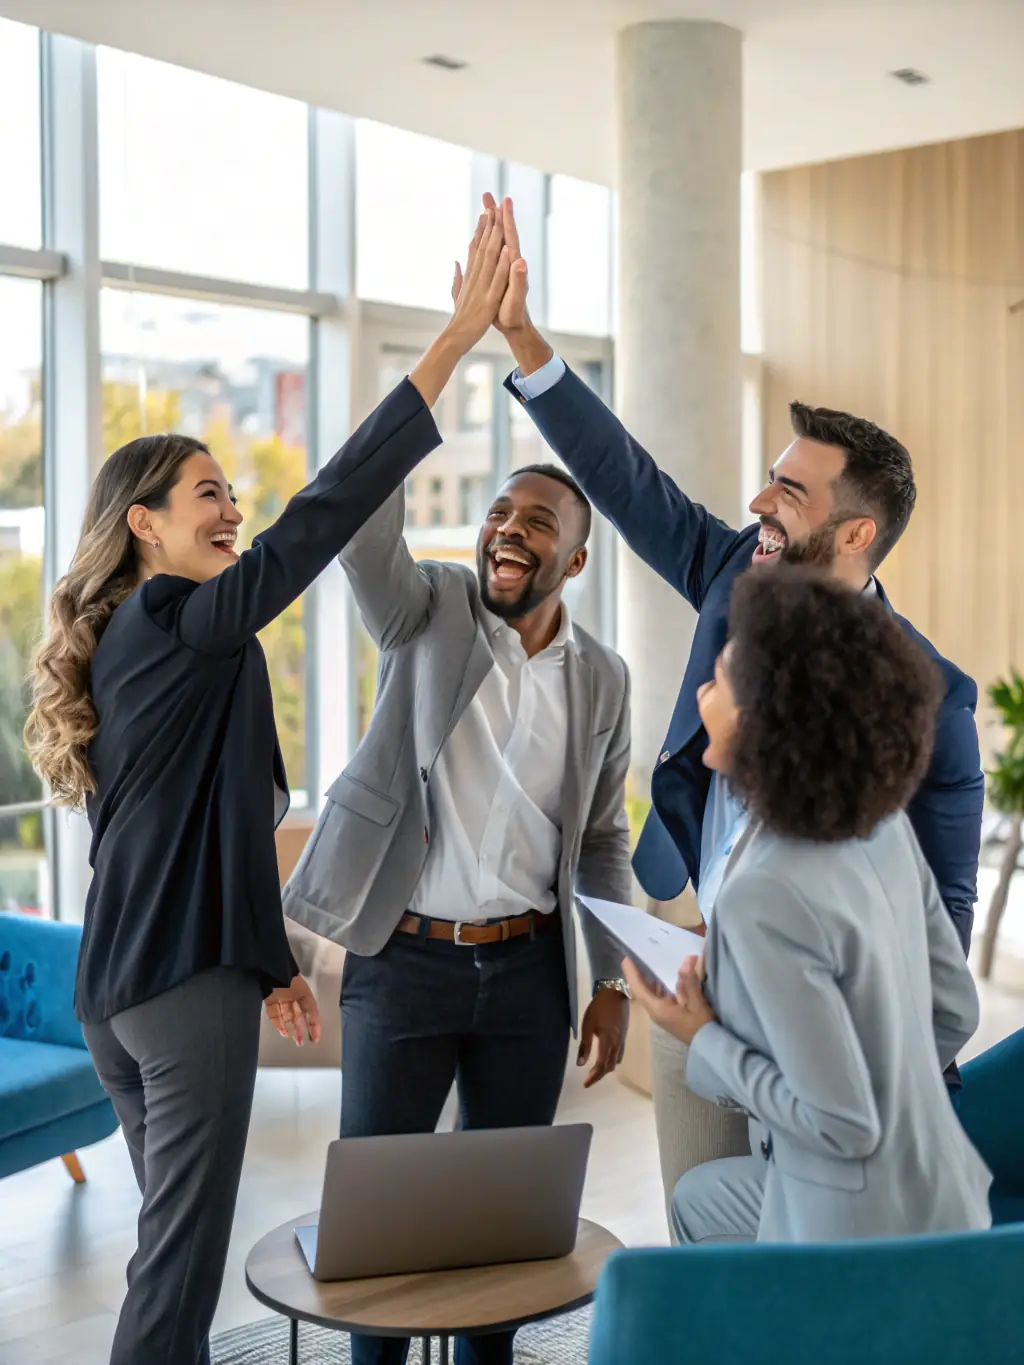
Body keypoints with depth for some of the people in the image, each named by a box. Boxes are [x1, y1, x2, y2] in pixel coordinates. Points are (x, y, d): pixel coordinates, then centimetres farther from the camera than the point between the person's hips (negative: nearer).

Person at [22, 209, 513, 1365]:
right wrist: (456, 341, -23)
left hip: (118, 980, 9)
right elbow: (319, 518, -22)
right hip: (185, 979, -9)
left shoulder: (126, 641, 13)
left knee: (173, 1237, 19)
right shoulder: (177, 625, -14)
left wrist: (265, 960, 22)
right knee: (181, 1258, -1)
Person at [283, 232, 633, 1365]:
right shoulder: (426, 612, -2)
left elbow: (602, 842, 11)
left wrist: (611, 982, 6)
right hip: (405, 960, -2)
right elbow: (360, 518, -22)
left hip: (529, 967, 3)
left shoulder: (601, 678, 6)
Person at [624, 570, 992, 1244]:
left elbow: (844, 1125, -27)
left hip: (865, 1238, -7)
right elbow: (955, 1009, 4)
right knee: (700, 1199, 31)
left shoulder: (767, 898, -32)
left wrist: (704, 1039, -14)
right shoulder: (883, 824, -7)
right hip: (937, 1191, 7)